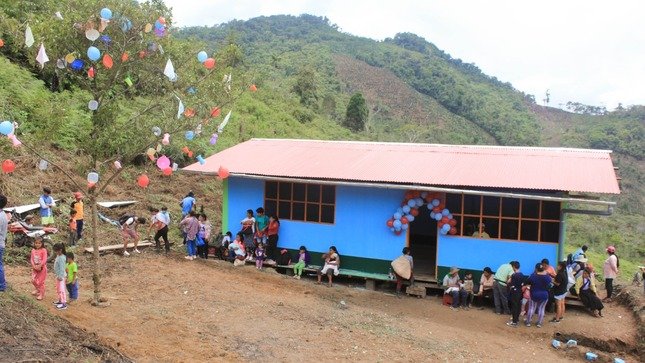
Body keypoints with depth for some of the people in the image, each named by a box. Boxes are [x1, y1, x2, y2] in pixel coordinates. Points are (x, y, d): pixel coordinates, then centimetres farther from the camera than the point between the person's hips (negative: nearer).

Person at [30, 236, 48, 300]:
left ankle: (41, 294, 10)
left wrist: (39, 266, -24)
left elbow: (44, 260, -19)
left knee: (41, 282, -1)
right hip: (35, 268, 5)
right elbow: (31, 259, 1)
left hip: (42, 268, -5)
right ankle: (37, 289, 36)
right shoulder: (33, 250, 4)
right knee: (33, 280, 8)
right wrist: (34, 266, -14)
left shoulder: (43, 250, -13)